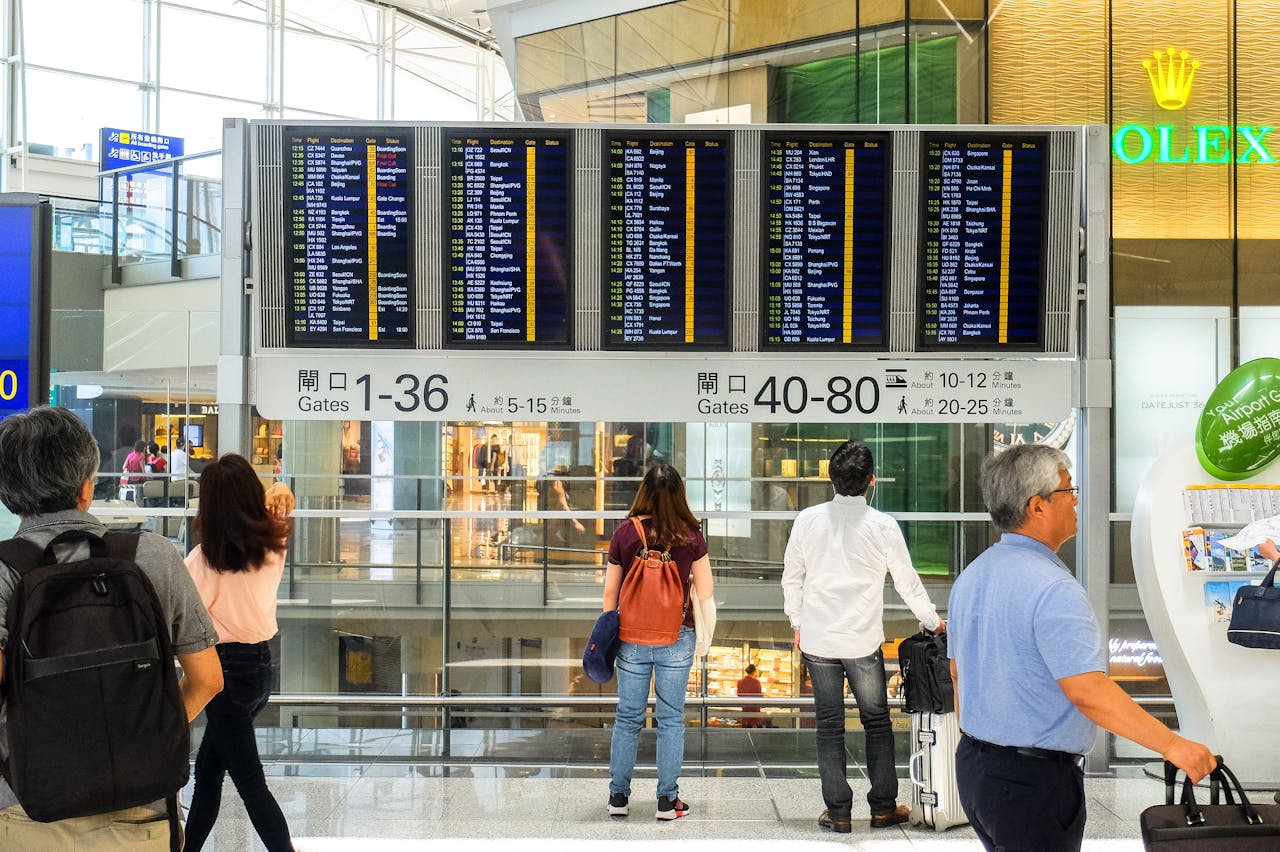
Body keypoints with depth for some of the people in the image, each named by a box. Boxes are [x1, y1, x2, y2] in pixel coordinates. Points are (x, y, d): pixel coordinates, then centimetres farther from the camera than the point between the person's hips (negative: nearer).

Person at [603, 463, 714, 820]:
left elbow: (610, 592, 2)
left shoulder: (625, 532, -5)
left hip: (632, 638, 1)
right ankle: (667, 800, 11)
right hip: (677, 638, -1)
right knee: (671, 719, 8)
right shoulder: (690, 535, -7)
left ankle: (618, 796, 17)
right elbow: (706, 592, -4)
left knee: (628, 718, 11)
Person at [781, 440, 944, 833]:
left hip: (817, 639, 2)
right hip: (863, 641, -1)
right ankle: (883, 808, 19)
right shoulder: (883, 526, -9)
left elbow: (791, 577, 3)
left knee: (828, 725, 8)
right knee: (876, 721, 13)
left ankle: (838, 812, 12)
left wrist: (798, 623, 17)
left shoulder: (808, 520, -4)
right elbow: (908, 582, 0)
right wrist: (933, 621, 16)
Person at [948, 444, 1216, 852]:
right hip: (1034, 780, -9)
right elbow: (1087, 690, -28)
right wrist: (1173, 746, -24)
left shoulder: (970, 576, 8)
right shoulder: (1052, 588, -22)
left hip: (973, 764, 9)